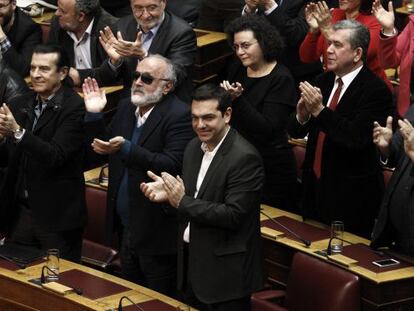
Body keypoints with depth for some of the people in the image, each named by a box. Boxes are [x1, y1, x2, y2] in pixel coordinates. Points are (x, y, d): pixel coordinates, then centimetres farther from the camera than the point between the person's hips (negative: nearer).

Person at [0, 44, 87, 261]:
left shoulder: (75, 108, -12)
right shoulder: (20, 105, 6)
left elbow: (55, 156, -21)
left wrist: (18, 132, -29)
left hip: (57, 217, -6)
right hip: (20, 210, 6)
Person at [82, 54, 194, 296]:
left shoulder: (180, 115, -19)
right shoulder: (127, 108, 7)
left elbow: (173, 165, -28)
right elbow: (105, 146, 12)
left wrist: (126, 149, -35)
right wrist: (94, 115, -3)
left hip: (156, 230, -8)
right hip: (126, 226, 8)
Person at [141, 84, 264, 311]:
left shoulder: (244, 158, -19)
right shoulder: (194, 147, 7)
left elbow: (234, 215, -23)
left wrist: (182, 201, -22)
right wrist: (169, 193, -7)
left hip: (225, 272, -8)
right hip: (191, 264, 8)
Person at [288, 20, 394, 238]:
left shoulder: (376, 90, -15)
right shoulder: (324, 81, 6)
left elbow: (356, 138, -26)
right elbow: (295, 131, 7)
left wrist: (320, 110, -28)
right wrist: (302, 115, -15)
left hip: (350, 195, -7)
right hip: (315, 186, 7)